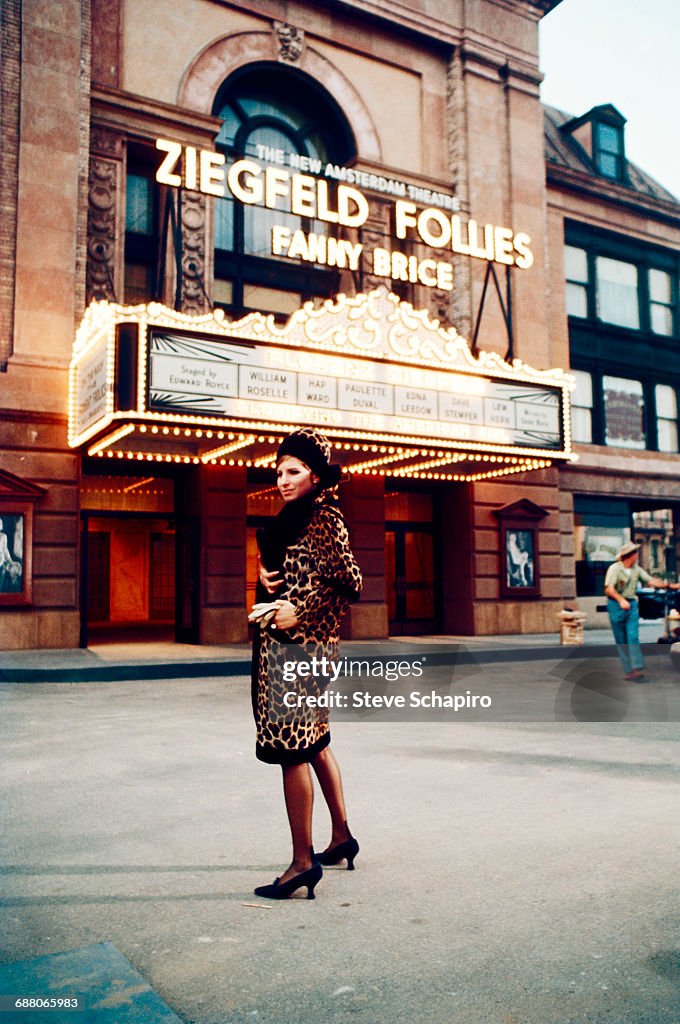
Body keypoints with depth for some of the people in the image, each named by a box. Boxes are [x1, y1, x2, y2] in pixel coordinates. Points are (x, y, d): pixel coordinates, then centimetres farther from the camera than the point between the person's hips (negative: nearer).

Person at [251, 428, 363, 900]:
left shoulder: (325, 517, -10)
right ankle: (342, 836, 31)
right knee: (314, 741, 17)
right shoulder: (292, 517, 16)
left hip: (302, 646, -10)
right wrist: (268, 580, 3)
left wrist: (300, 613, -18)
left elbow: (350, 582, -15)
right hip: (282, 644, 10)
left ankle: (303, 861, 2)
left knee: (292, 748, -7)